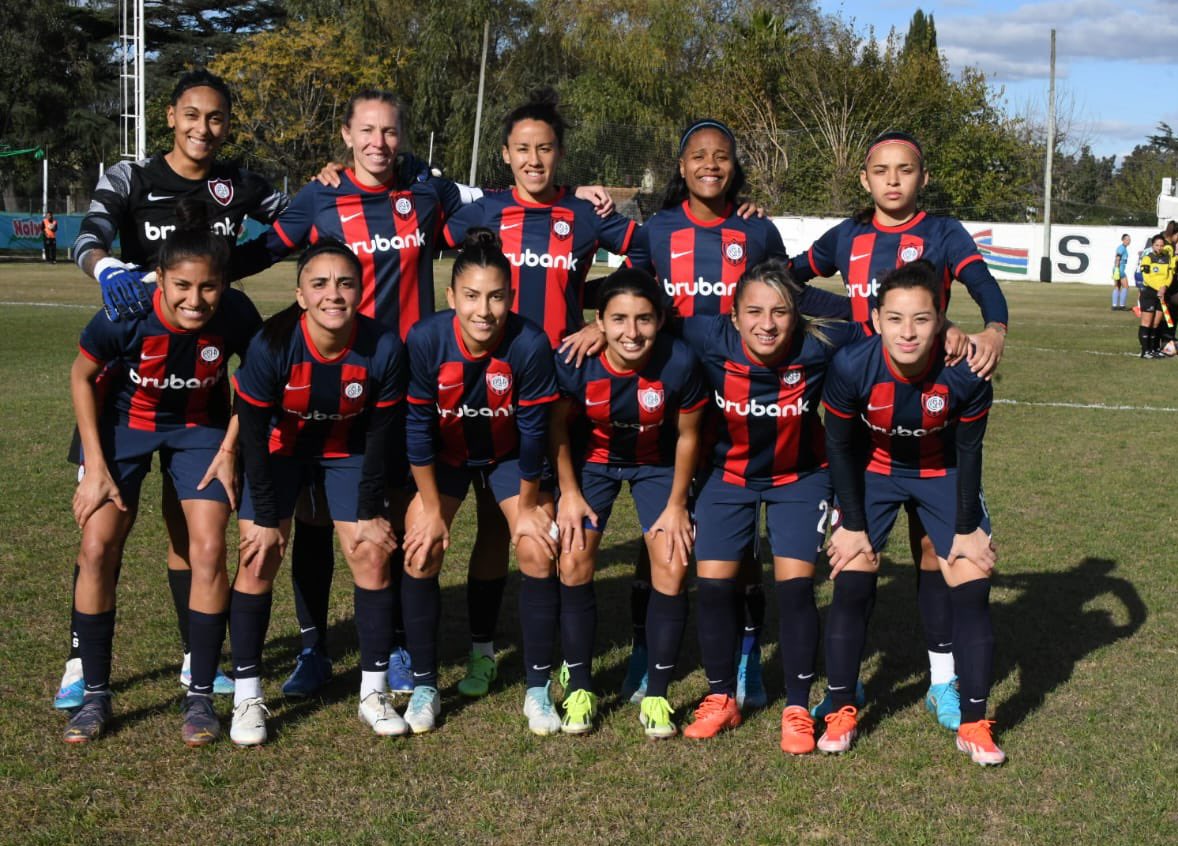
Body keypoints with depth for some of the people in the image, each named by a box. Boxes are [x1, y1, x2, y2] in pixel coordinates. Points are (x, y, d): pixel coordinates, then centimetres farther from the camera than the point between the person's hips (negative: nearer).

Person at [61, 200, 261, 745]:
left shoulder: (235, 314, -27)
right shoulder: (126, 315, -30)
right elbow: (82, 377, -11)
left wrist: (230, 447, -8)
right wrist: (95, 465, -12)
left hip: (200, 429, 0)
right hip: (125, 424, 0)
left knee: (208, 551, -12)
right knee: (97, 547, -10)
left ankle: (200, 697, 2)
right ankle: (95, 695, 6)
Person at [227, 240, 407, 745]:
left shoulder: (383, 349, -26)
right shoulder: (272, 346, -31)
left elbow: (379, 436, -12)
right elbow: (254, 434, -19)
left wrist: (370, 512, -8)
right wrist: (266, 517, -15)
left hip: (347, 452, 2)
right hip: (278, 450, -1)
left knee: (371, 553, -6)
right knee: (258, 560, -9)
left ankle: (374, 693, 7)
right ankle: (247, 698, 2)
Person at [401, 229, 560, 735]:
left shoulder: (530, 344, -30)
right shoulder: (425, 340, -28)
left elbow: (533, 431, -19)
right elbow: (417, 427, -18)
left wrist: (527, 507, -9)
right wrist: (432, 509, -13)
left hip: (509, 455, 0)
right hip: (445, 454, 1)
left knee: (538, 552, -12)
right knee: (420, 554, -11)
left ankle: (538, 689, 3)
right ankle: (424, 687, 5)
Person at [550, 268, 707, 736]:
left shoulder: (679, 362, -30)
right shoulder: (574, 361, -29)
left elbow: (687, 435, -13)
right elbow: (558, 425, -9)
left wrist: (676, 504, -7)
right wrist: (569, 492, -6)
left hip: (656, 464, 0)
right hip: (592, 459, 1)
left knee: (672, 567, -11)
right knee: (573, 562, -10)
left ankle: (656, 696, 5)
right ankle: (579, 689, 8)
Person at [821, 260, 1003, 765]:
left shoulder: (965, 374, -29)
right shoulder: (852, 368, -30)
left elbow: (969, 451, -12)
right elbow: (839, 446, -13)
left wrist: (967, 528, -8)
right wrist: (853, 524, -10)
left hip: (943, 474, 0)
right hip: (874, 471, 0)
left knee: (972, 584, -7)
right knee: (851, 581, -10)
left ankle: (974, 724, 5)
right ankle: (842, 712, 7)